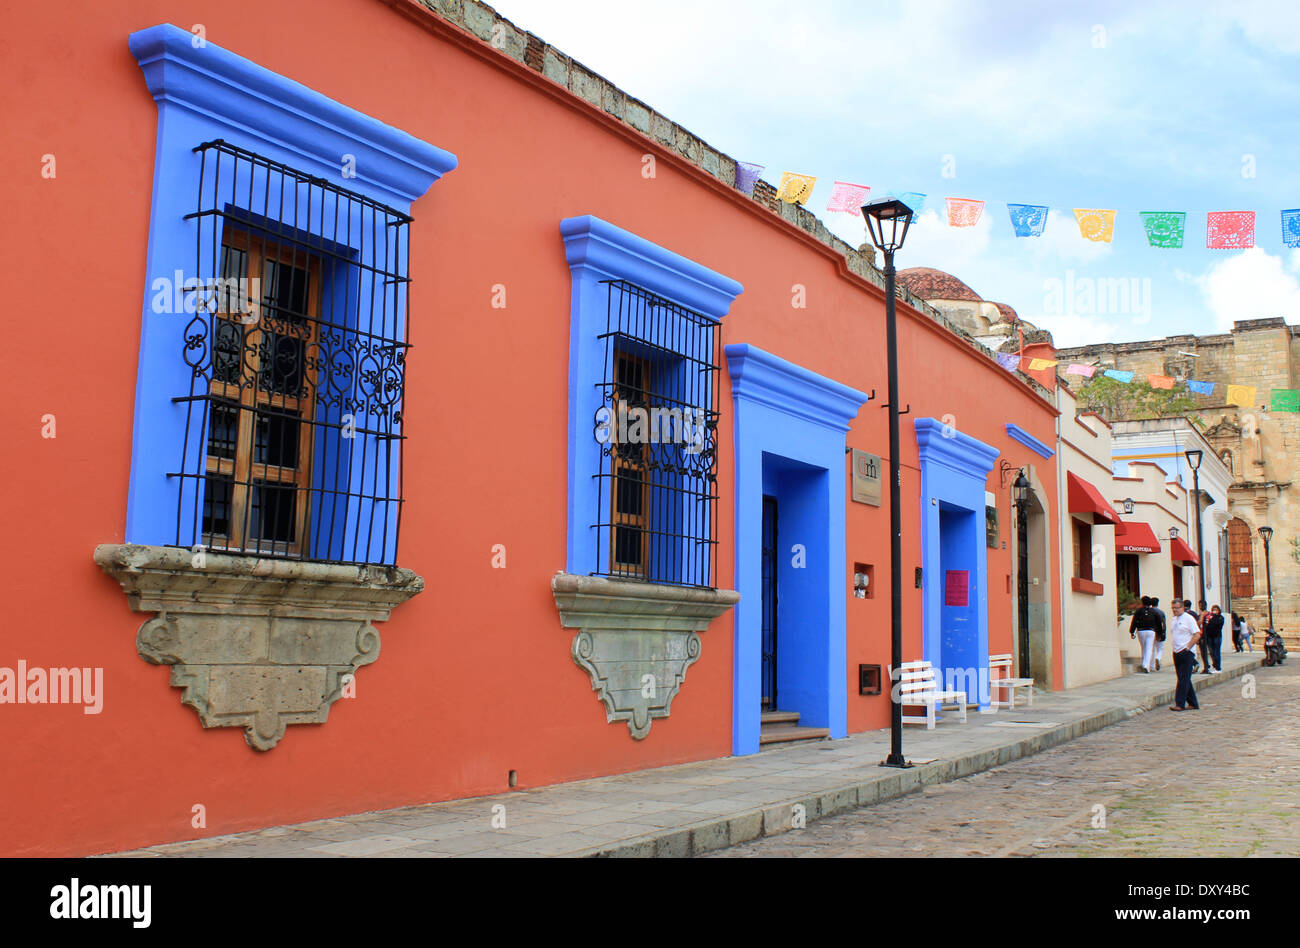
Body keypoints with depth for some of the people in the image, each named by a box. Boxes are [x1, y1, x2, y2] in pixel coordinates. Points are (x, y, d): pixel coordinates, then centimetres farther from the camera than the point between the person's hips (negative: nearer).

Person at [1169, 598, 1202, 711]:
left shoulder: (1188, 618, -7)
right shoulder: (1174, 620, 16)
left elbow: (1197, 634, -12)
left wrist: (1187, 648, -15)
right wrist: (1173, 647, 11)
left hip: (1186, 653, -8)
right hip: (1176, 653, 8)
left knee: (1184, 679, -9)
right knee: (1183, 679, 10)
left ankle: (1180, 704, -10)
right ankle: (1193, 703, 17)